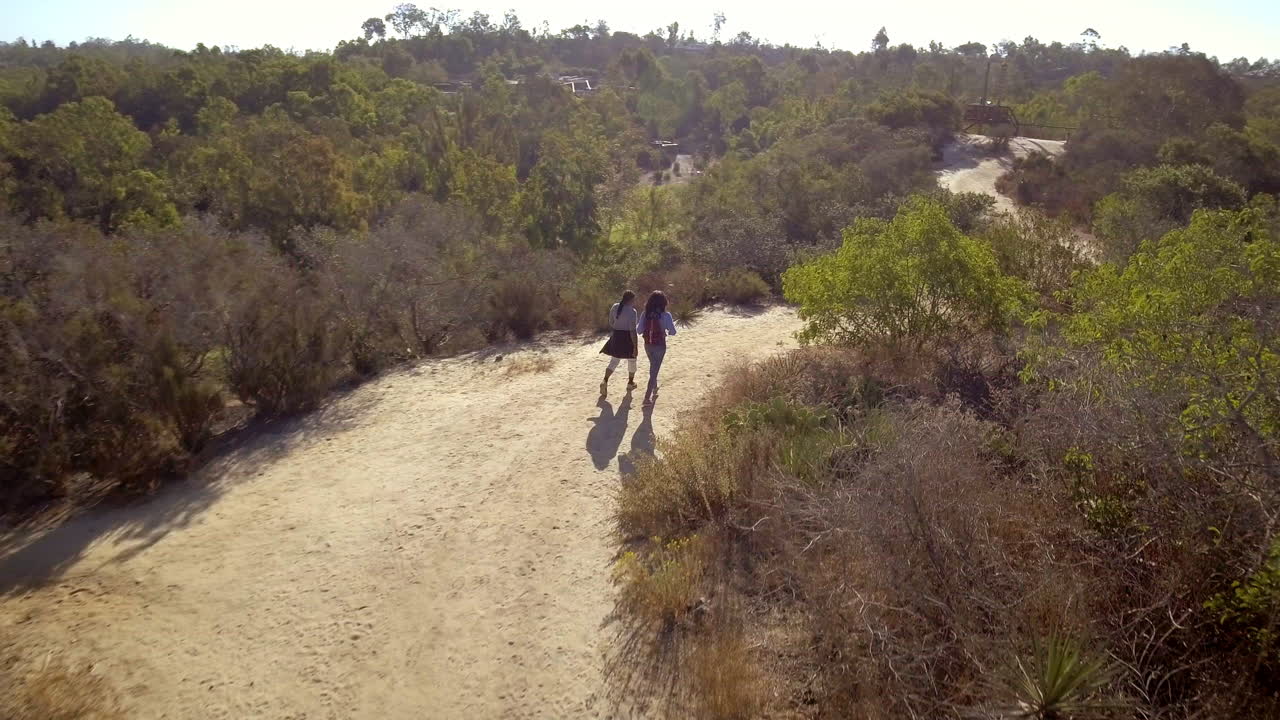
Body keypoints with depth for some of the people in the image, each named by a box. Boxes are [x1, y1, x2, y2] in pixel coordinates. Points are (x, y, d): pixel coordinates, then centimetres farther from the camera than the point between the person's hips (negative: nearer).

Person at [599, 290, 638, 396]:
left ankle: (605, 381, -8)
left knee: (614, 361, 12)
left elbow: (611, 323, 11)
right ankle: (630, 383, 30)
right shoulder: (631, 311, -18)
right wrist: (636, 347, -16)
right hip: (627, 338, -5)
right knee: (631, 360, 17)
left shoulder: (614, 307, 1)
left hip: (616, 336, 5)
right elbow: (633, 331, -20)